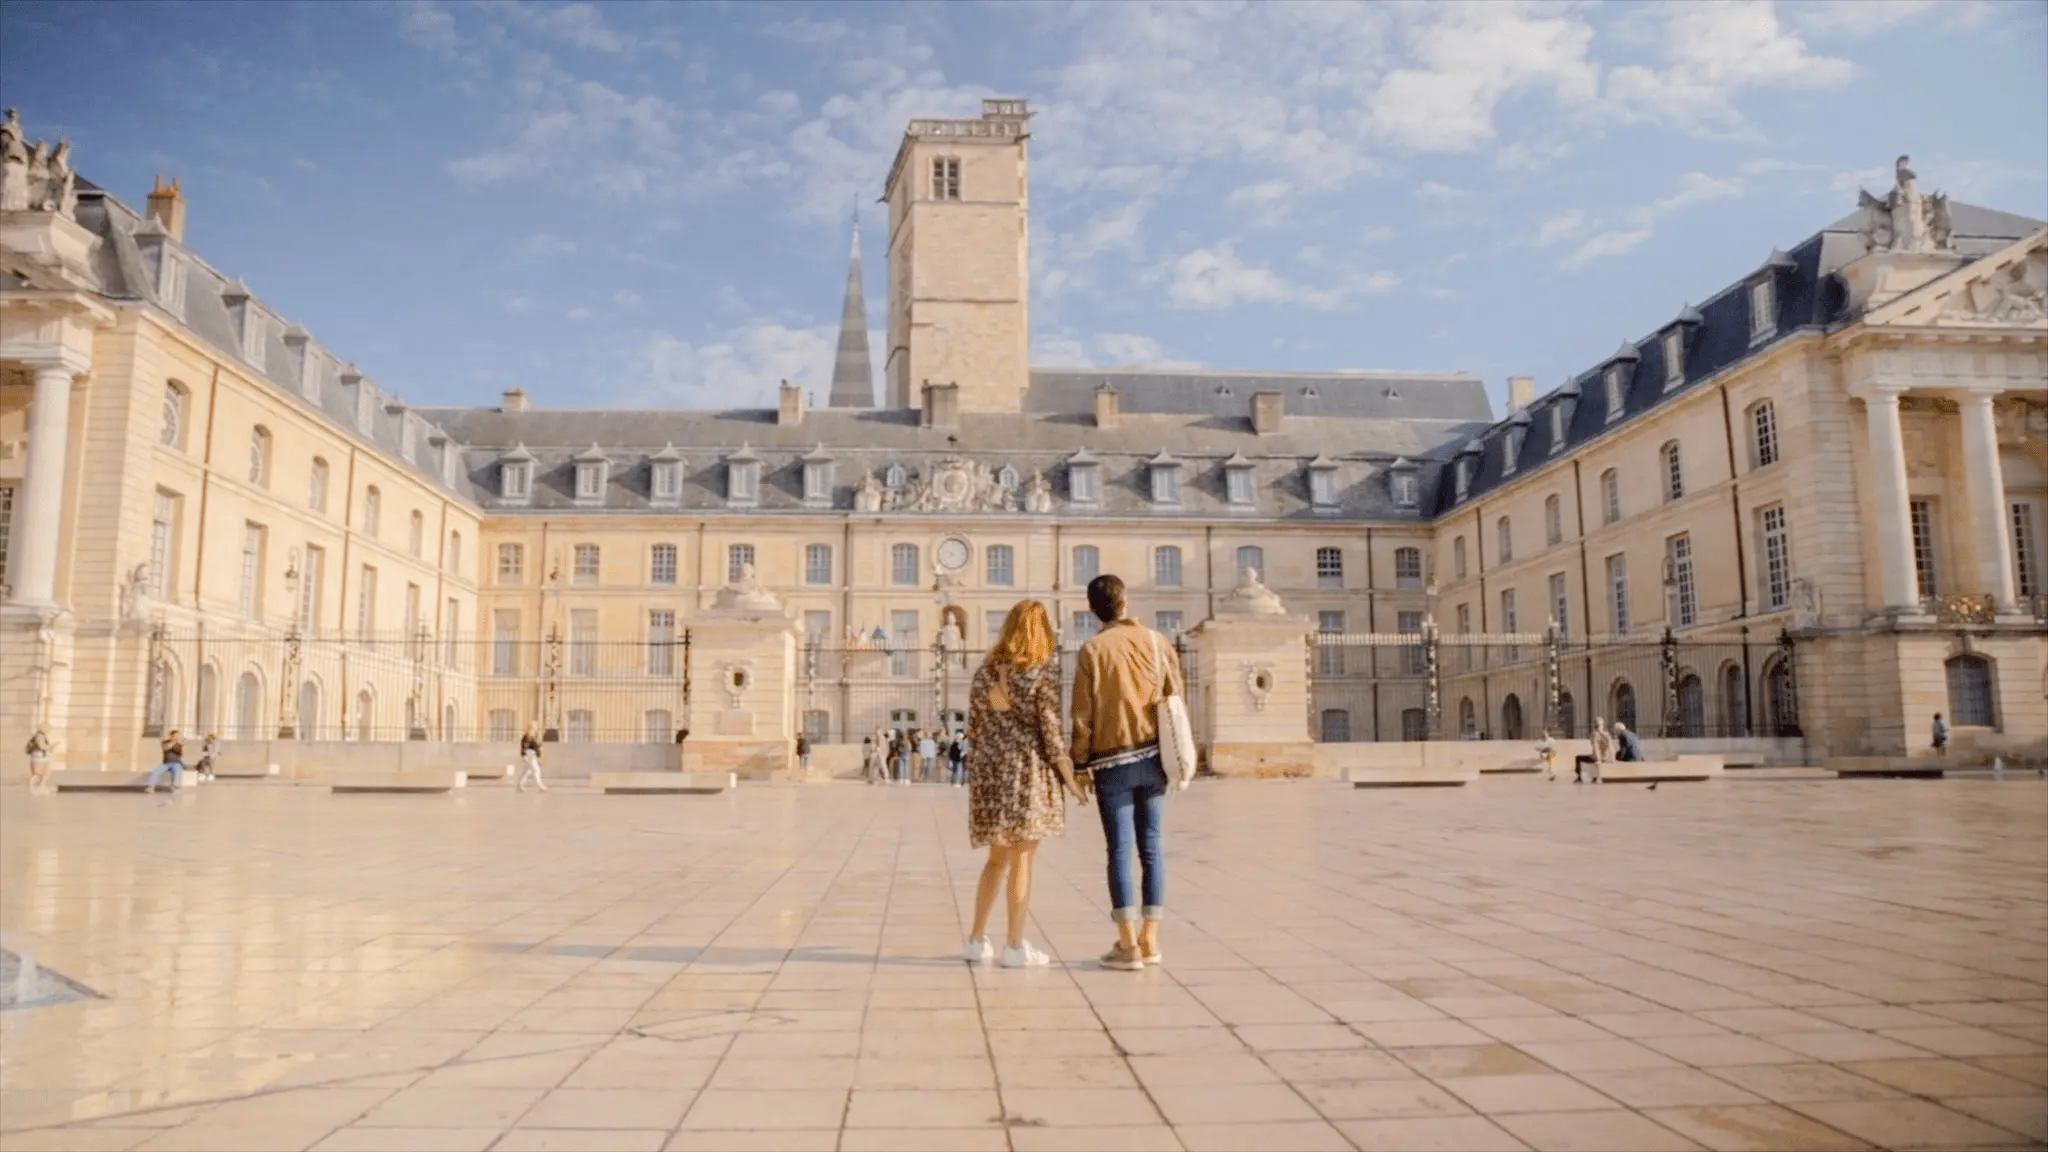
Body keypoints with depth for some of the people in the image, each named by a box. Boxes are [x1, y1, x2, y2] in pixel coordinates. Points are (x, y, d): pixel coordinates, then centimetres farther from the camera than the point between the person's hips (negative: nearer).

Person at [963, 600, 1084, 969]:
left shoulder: (985, 672, 6)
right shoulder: (1045, 672, -10)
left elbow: (973, 728, 9)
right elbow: (1052, 732, -11)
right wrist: (1071, 779, -2)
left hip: (988, 771, 5)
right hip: (1028, 771, -5)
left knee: (997, 858, 18)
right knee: (1022, 859, 3)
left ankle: (977, 939, 20)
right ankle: (1016, 946, 8)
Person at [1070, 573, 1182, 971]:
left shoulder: (1092, 649, -5)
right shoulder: (1155, 641, 2)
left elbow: (1083, 715, -6)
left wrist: (1080, 764, 3)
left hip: (1112, 762, -3)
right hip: (1153, 757, 3)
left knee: (1120, 851, 1)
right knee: (1152, 848, 9)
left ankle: (1128, 945, 0)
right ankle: (1150, 939, 14)